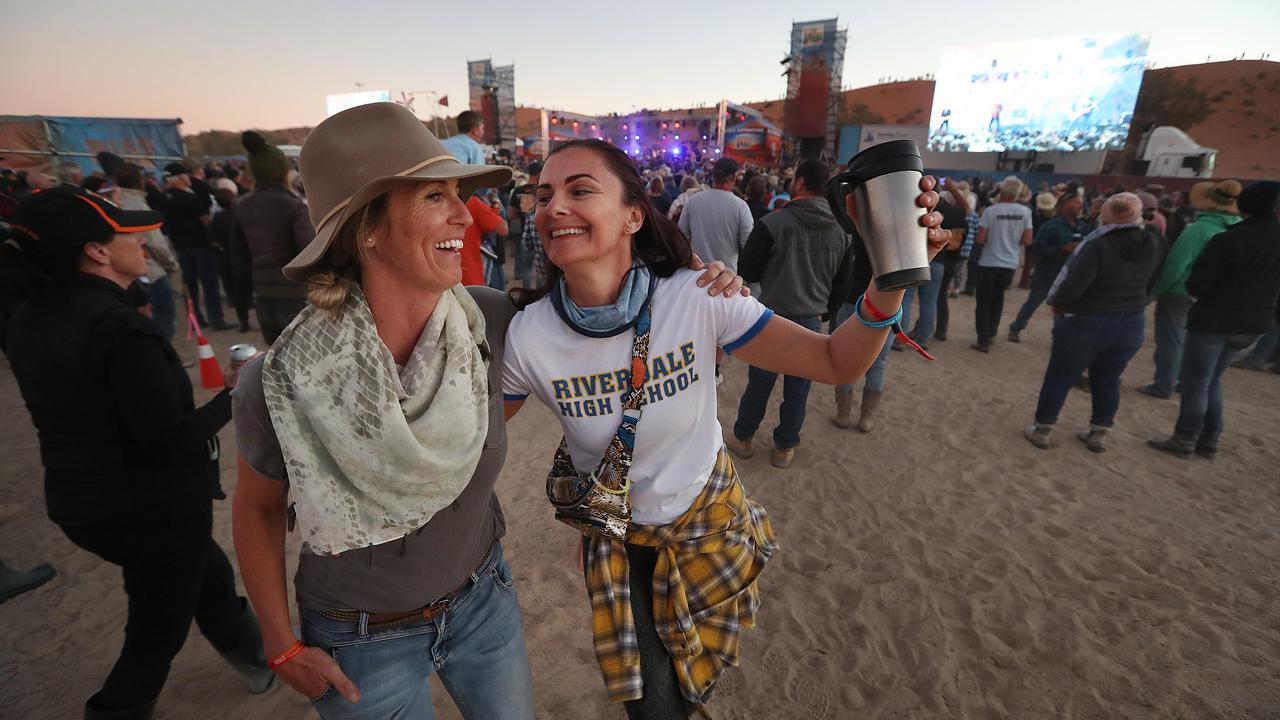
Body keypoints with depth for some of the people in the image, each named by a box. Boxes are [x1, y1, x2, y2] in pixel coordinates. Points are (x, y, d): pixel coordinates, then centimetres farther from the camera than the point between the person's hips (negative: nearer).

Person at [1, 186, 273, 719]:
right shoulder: (119, 326, -26)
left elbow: (82, 409, 11)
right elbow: (170, 439, -26)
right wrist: (232, 397, -13)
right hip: (152, 508, -9)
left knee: (207, 574, 28)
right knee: (156, 635, 13)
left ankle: (257, 659, 48)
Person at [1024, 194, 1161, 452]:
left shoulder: (1099, 245, -20)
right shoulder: (1152, 245, 1)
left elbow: (1073, 285, -25)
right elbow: (1144, 282, 17)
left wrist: (1057, 302, -7)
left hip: (1087, 323, -6)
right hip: (1132, 324, 6)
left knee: (1059, 379, 8)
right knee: (1108, 381, 19)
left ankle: (1041, 431, 17)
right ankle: (1099, 435, 27)